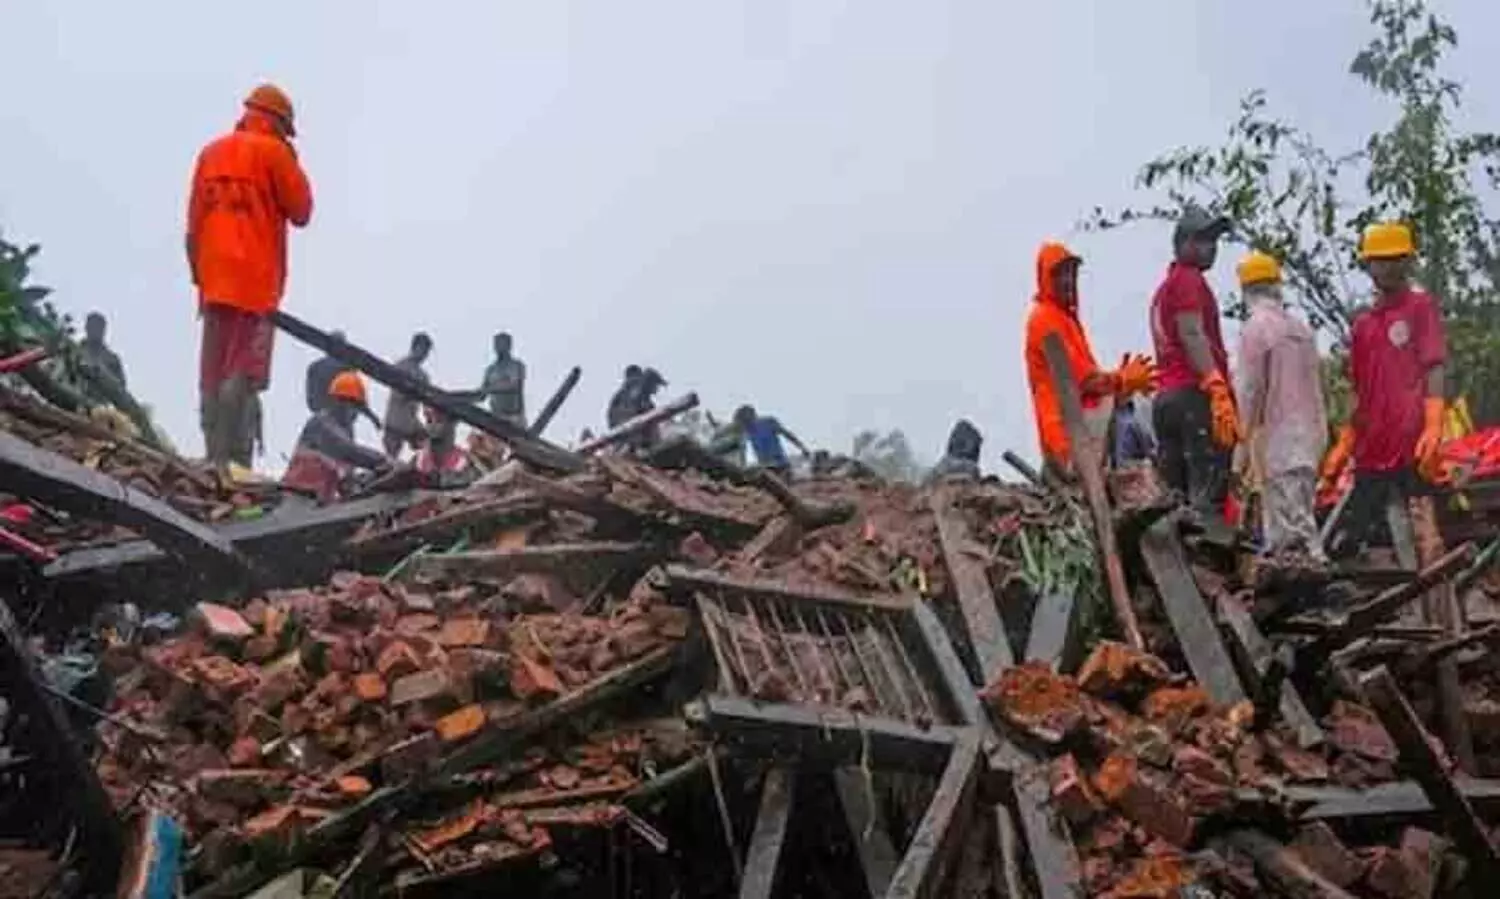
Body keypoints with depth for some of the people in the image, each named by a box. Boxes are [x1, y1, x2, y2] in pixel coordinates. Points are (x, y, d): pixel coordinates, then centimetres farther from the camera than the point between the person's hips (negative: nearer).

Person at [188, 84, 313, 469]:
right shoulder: (273, 152, -2)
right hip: (254, 280, -6)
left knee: (212, 373, 8)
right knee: (242, 373, -11)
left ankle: (214, 456, 7)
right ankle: (229, 458, -18)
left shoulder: (211, 152, 16)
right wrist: (294, 165, 11)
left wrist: (199, 272, 18)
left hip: (214, 279, 6)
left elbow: (193, 223, 14)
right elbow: (301, 212, 1)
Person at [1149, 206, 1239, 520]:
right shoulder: (1189, 280, -2)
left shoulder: (1164, 287, 26)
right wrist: (1219, 390, -22)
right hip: (1194, 394, -10)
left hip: (1166, 396, 10)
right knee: (1208, 494, -16)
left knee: (1174, 495, 8)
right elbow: (1193, 336, -15)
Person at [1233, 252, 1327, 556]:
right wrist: (1319, 433, 20)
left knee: (1294, 522, -11)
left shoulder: (1255, 328, -9)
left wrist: (1242, 443, -8)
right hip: (1309, 433, 8)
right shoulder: (1302, 328, 12)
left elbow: (1250, 391, -12)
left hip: (1276, 436, -8)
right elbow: (1315, 385, 15)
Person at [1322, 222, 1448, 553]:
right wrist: (1343, 445, 18)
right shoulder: (1362, 324, 20)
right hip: (1372, 450, 7)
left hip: (1411, 447, -7)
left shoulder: (1421, 306, 3)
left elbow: (1435, 370, -7)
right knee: (1355, 532, 6)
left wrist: (1433, 429, -19)